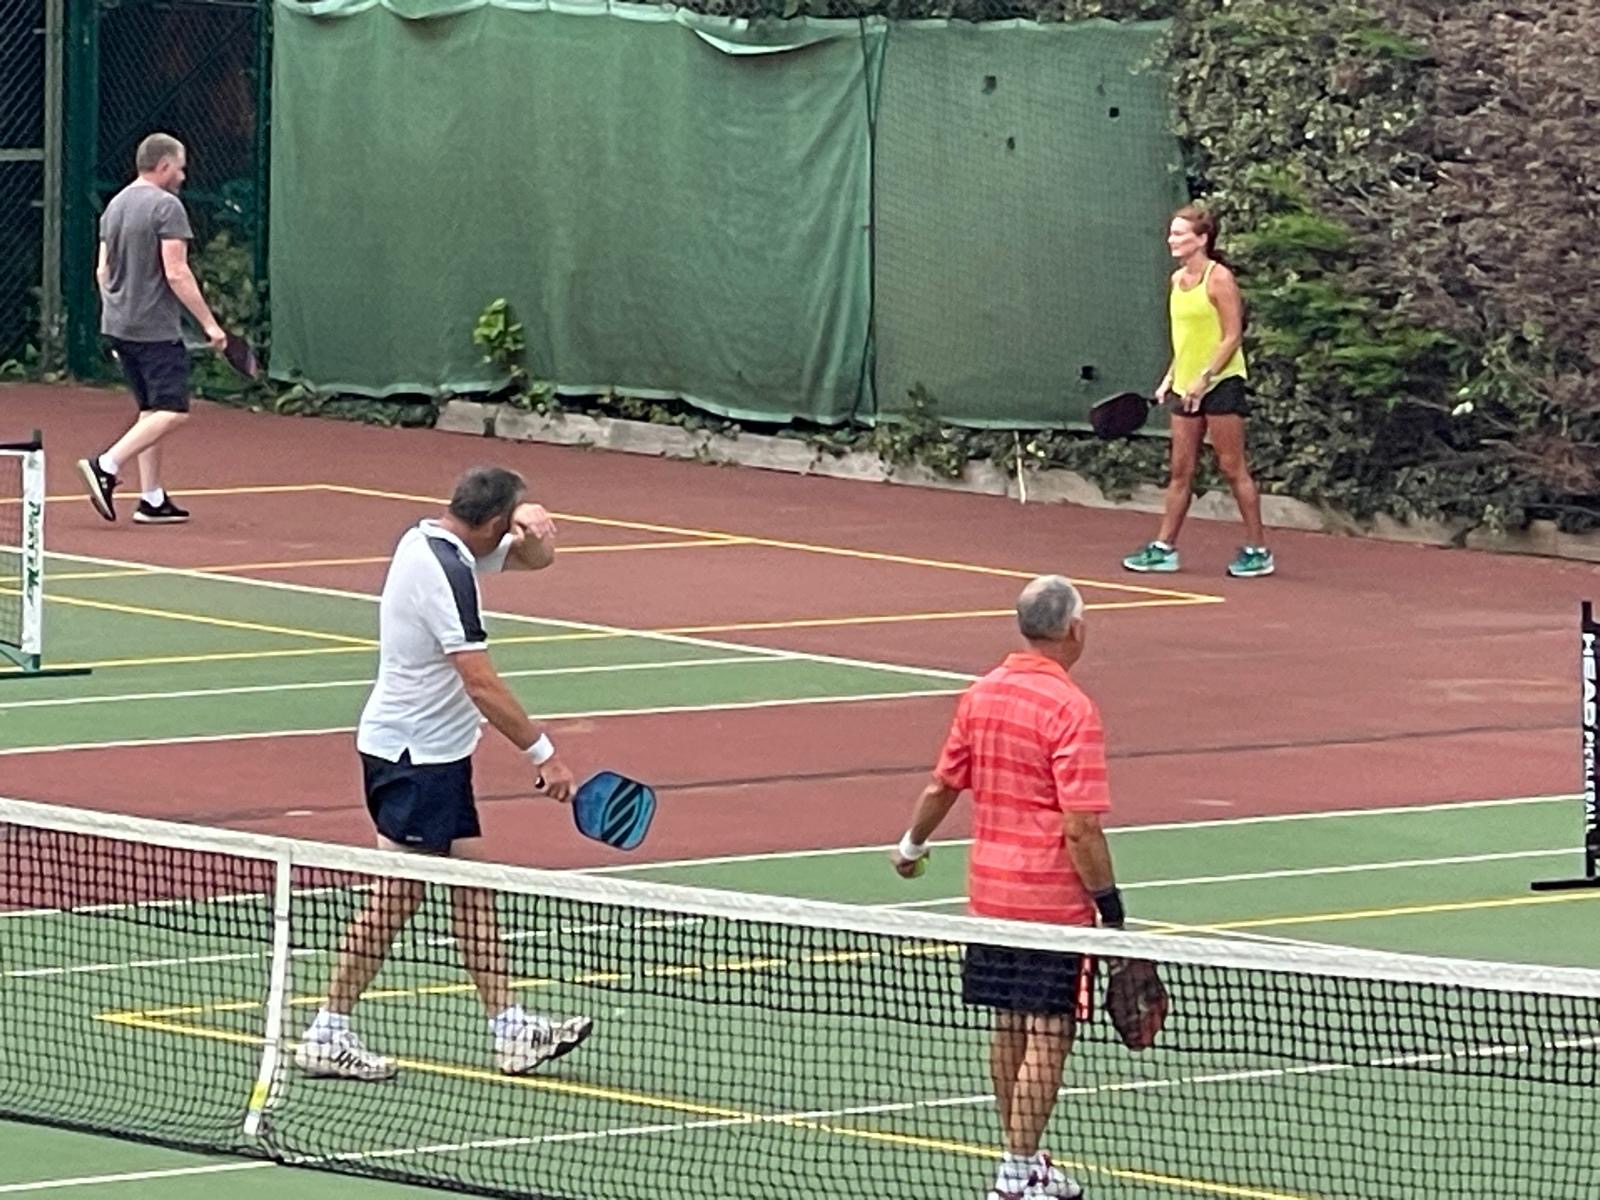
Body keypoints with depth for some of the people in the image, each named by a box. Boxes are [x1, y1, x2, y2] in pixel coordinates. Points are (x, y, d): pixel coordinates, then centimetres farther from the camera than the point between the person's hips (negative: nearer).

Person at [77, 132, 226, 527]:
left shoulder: (116, 205, 13)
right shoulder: (167, 207, -12)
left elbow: (103, 271, 17)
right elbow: (176, 273, -18)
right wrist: (209, 323, -14)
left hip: (118, 326, 9)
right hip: (156, 328, -9)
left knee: (151, 411, 13)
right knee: (172, 412, -8)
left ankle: (152, 500, 10)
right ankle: (106, 466, -20)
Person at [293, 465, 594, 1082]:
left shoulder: (433, 542, 7)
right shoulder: (445, 572, -23)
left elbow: (534, 559, 20)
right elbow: (481, 685, -27)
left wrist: (536, 534, -4)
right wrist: (542, 753, -23)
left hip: (435, 753, 10)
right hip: (413, 755, -10)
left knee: (471, 882, 10)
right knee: (399, 893, -6)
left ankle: (510, 1029, 13)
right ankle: (328, 1035, -1)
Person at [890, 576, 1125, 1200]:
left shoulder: (981, 695, 4)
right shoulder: (1070, 710, -18)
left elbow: (942, 785, 15)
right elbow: (1081, 826, -20)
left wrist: (912, 845, 33)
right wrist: (1110, 906, -14)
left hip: (990, 891, 7)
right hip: (1053, 898, -7)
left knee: (1010, 1028, 16)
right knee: (1048, 1035, -2)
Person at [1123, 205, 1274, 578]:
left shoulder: (1219, 278, -12)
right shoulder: (1177, 280, 12)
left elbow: (1232, 337, -15)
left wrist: (1204, 378, -19)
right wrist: (1170, 378, 12)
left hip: (1221, 383, -8)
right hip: (1187, 387, 8)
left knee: (1233, 467, -5)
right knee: (1180, 471, 8)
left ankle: (1258, 551, 1)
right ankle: (1164, 548, 10)